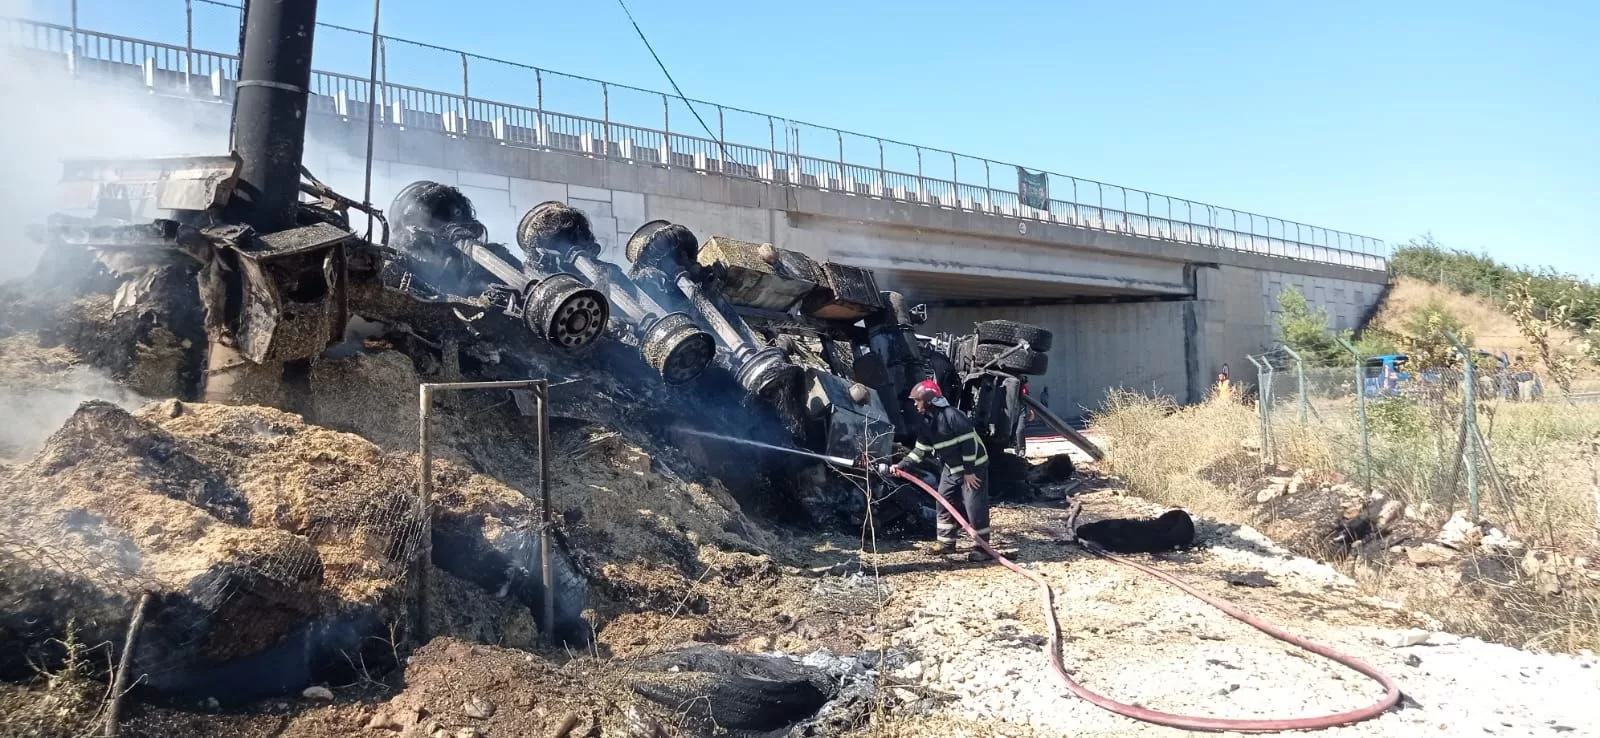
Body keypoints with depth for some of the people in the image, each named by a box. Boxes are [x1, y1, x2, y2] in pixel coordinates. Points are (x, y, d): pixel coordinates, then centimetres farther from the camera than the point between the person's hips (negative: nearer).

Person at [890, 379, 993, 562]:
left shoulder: (952, 415, -26)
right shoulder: (925, 421, 1)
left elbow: (969, 442, -25)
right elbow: (921, 450, 5)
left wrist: (969, 471, -22)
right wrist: (902, 465, -6)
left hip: (973, 466, -9)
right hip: (951, 468, 9)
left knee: (975, 507, -6)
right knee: (944, 503, 10)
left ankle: (982, 547, 3)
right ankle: (945, 542, 21)